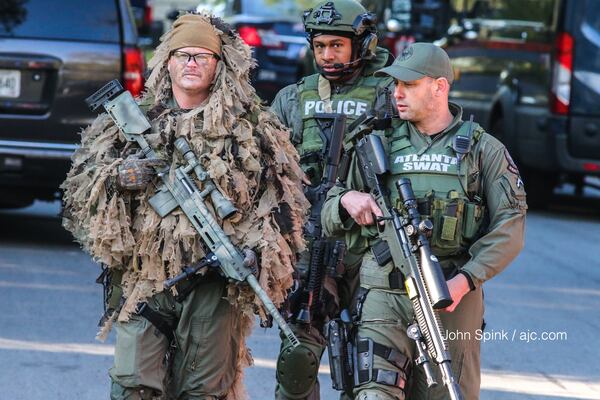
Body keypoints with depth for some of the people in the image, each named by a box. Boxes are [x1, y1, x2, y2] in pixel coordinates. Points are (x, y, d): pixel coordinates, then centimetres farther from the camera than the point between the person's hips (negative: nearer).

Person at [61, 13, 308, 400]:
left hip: (213, 283, -1)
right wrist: (115, 176, -11)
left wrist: (257, 249, -10)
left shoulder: (252, 128, 6)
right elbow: (80, 183, 10)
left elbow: (277, 197, 5)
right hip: (141, 279, 1)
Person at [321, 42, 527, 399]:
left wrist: (465, 280, -13)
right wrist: (346, 199, -9)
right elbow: (330, 221, 15)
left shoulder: (484, 150, 6)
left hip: (453, 297, -1)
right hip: (385, 294, 1)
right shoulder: (380, 145, 12)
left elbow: (509, 229, -1)